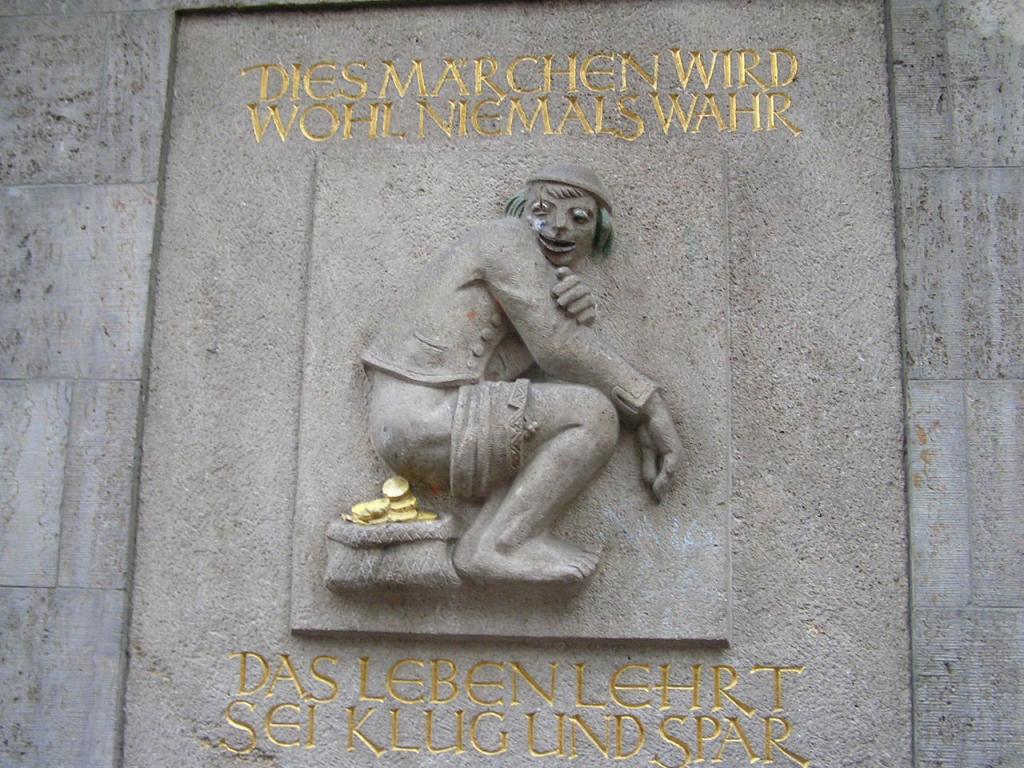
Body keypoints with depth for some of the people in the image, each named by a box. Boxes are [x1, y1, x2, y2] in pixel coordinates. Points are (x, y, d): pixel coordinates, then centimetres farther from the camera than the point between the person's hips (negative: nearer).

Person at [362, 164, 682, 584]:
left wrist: (580, 309, -16)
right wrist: (650, 406, -8)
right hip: (427, 420, -9)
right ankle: (499, 546, -12)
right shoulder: (508, 238, -4)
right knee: (595, 416, -12)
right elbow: (559, 348, -12)